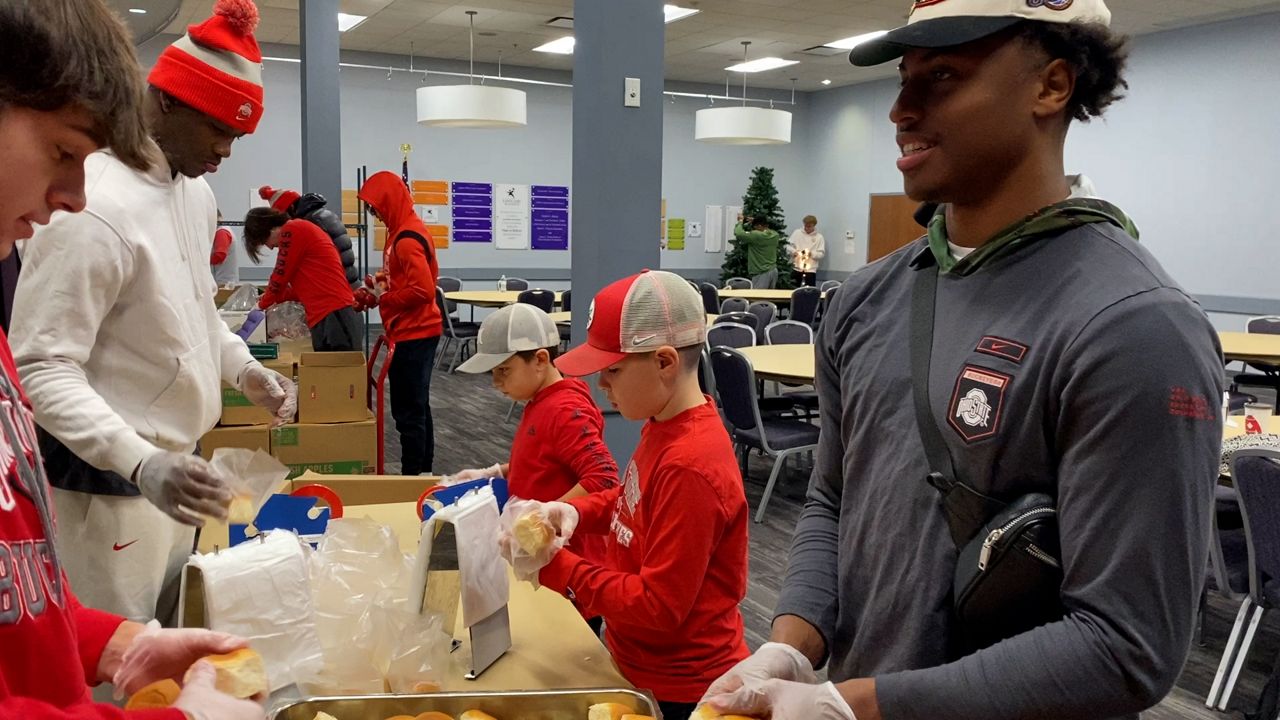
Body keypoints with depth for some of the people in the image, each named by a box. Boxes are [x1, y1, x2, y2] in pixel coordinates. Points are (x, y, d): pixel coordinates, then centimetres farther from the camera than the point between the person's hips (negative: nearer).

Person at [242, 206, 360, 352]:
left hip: (332, 316, -10)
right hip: (334, 314, 10)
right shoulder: (300, 229, 24)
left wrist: (263, 303, 17)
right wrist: (272, 297, 32)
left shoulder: (291, 231, -5)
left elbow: (280, 276, 0)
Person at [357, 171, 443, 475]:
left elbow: (423, 290, -25)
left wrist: (384, 298, -11)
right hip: (418, 331, 10)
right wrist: (382, 289, 10)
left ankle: (412, 475, 2)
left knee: (408, 411, -4)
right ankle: (423, 470, 25)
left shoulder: (406, 239, -18)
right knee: (417, 406, 16)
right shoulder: (410, 230, 13)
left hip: (412, 335, -10)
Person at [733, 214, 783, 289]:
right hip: (774, 271, 8)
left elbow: (738, 233, -18)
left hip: (762, 273, -8)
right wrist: (754, 221, 24)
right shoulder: (775, 235, 5)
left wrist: (740, 221, 0)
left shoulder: (757, 236, -18)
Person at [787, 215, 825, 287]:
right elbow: (788, 246, 3)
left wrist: (812, 254, -19)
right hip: (796, 268, 1)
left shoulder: (819, 237, 3)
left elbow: (821, 253, -1)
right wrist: (794, 252, -16)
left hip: (810, 269, -1)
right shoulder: (797, 233, 6)